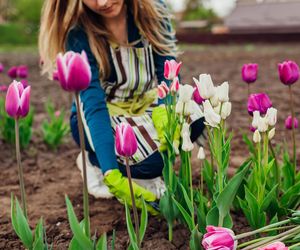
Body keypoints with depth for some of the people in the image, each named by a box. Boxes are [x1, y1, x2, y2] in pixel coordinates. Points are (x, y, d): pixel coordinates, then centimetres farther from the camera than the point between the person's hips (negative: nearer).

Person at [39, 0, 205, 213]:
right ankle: (92, 161, 2)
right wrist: (112, 176, -40)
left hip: (146, 107, 4)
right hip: (95, 118, -3)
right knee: (150, 161, -28)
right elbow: (93, 105, -30)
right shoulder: (79, 32, -22)